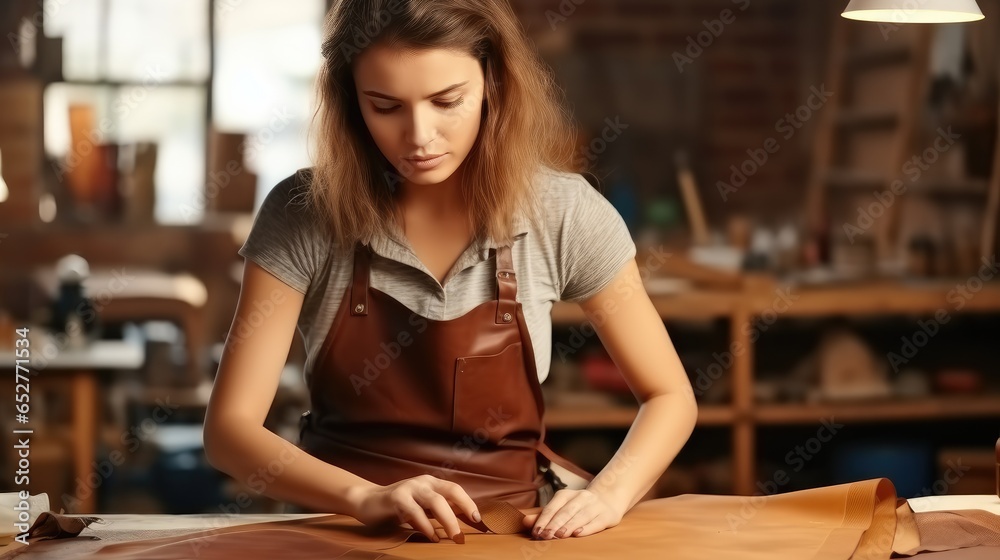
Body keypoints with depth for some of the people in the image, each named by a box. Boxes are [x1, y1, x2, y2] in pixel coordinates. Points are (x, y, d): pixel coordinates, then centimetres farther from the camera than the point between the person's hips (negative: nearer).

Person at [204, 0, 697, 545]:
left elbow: (669, 397, 2)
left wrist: (606, 496, -17)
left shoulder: (561, 213, -7)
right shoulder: (301, 216, -8)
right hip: (346, 528, 0)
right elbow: (229, 426, -10)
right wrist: (366, 497, -26)